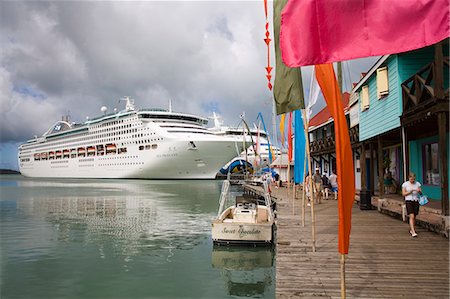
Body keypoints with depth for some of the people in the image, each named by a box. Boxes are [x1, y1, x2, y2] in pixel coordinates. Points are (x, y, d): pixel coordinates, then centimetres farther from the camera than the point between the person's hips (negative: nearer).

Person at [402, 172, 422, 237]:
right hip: (409, 201, -3)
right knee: (412, 216, -13)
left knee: (414, 217, 10)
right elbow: (403, 194, -4)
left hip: (416, 201, 3)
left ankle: (411, 229, 28)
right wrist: (411, 191, -16)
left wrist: (419, 191, -17)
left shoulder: (417, 183, 6)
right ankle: (413, 232, -17)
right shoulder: (405, 184, -1)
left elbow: (421, 193, 6)